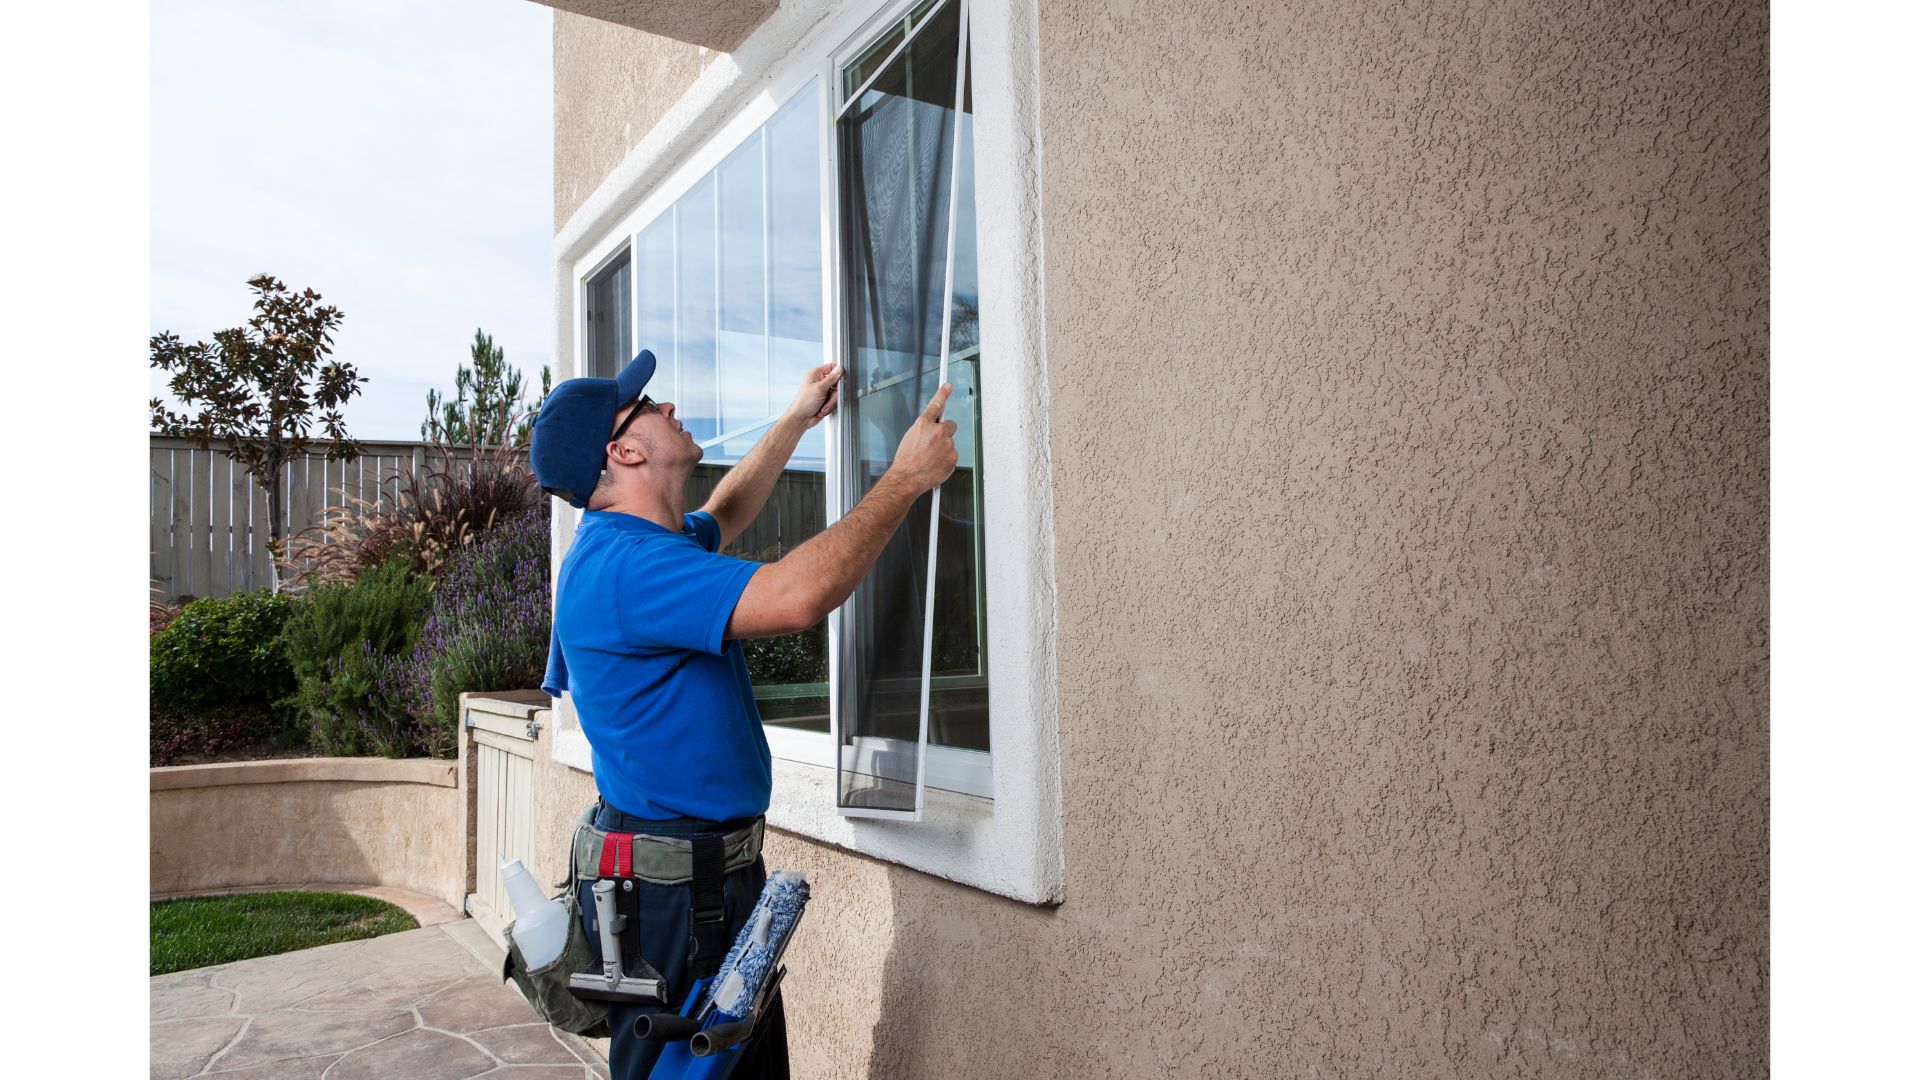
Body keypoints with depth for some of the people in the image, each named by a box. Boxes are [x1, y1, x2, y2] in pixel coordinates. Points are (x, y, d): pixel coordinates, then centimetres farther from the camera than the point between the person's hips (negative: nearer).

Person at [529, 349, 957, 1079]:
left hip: (721, 871, 11)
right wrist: (907, 478, -23)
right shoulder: (621, 564, -23)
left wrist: (795, 422, 34)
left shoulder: (643, 545, 11)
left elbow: (722, 519, 33)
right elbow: (795, 596, -34)